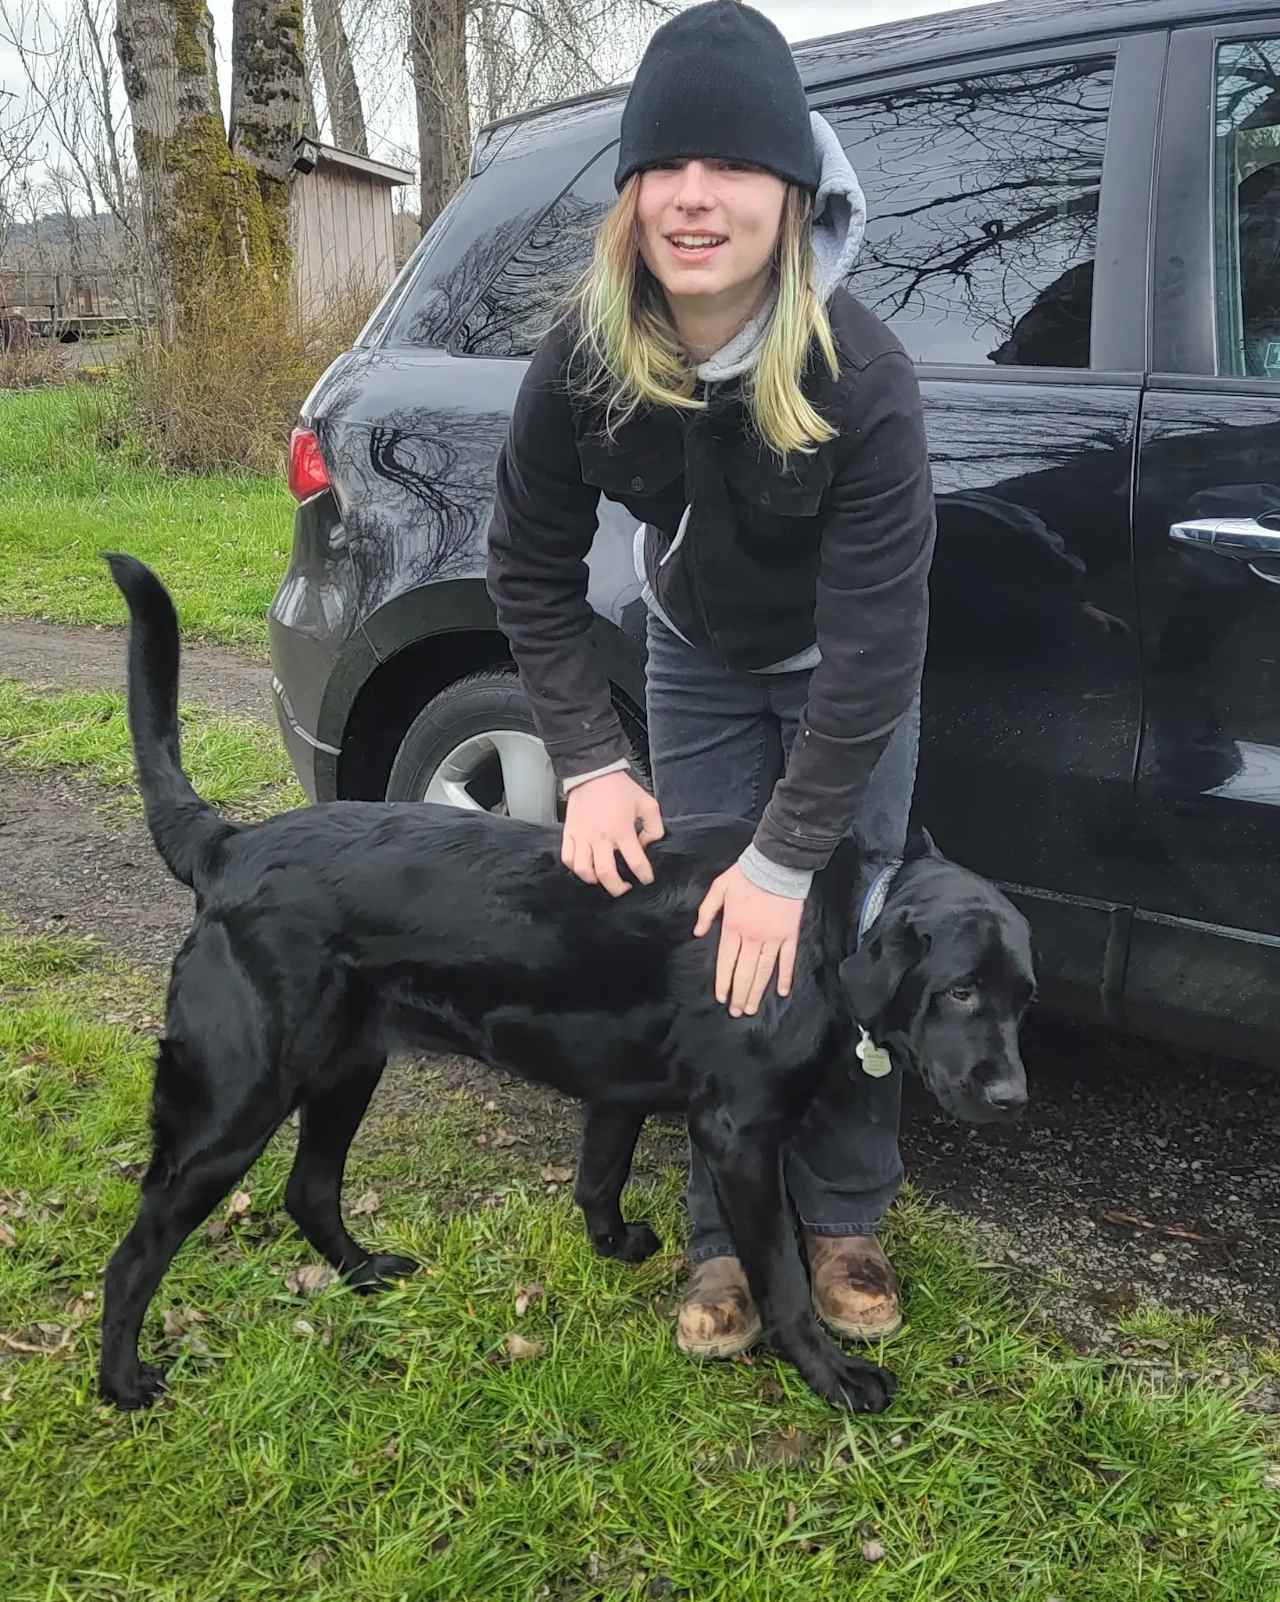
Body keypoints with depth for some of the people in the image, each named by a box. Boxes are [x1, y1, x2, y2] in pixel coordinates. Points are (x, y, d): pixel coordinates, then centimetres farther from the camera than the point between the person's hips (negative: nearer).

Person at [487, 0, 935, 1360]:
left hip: (843, 677, -2)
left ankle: (842, 1221, 22)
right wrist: (594, 766, -19)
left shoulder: (859, 375, -34)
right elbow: (530, 571, -12)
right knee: (707, 943, 1)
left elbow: (873, 643, -33)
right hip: (698, 662, 2)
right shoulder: (585, 359, -25)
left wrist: (788, 859, -32)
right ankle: (725, 1237, 17)